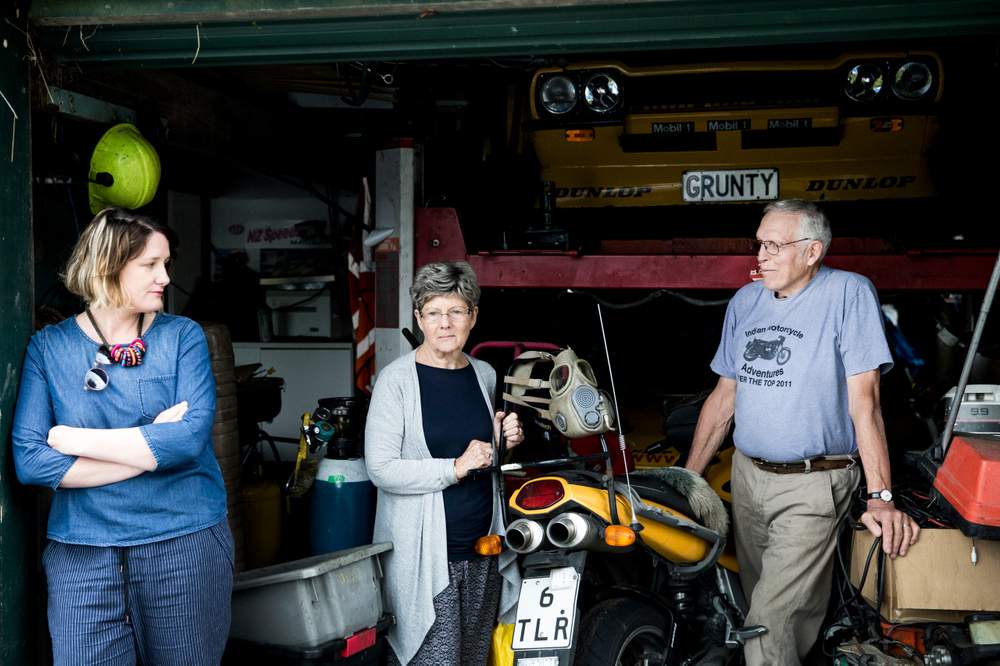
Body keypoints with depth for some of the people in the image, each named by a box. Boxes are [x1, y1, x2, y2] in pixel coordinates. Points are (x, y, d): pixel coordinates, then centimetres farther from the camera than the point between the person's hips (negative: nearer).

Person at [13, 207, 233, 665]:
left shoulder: (183, 336, -1)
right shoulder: (48, 346, 1)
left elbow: (192, 437, -16)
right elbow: (29, 461, -10)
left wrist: (78, 440, -12)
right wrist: (154, 446, -14)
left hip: (187, 542, 0)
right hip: (82, 553, 0)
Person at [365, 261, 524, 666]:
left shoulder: (485, 375, 10)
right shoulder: (397, 379, -9)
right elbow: (381, 469, -16)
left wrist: (506, 442, 2)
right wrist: (456, 467, -20)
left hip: (483, 549, 6)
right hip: (424, 554, -6)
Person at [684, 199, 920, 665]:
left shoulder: (848, 294, -10)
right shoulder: (745, 302, 8)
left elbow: (863, 399, -13)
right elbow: (724, 396, 13)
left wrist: (880, 497, -17)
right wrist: (686, 479, 11)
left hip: (813, 485, -6)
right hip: (747, 474, 6)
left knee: (772, 618, -11)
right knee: (761, 598, 16)